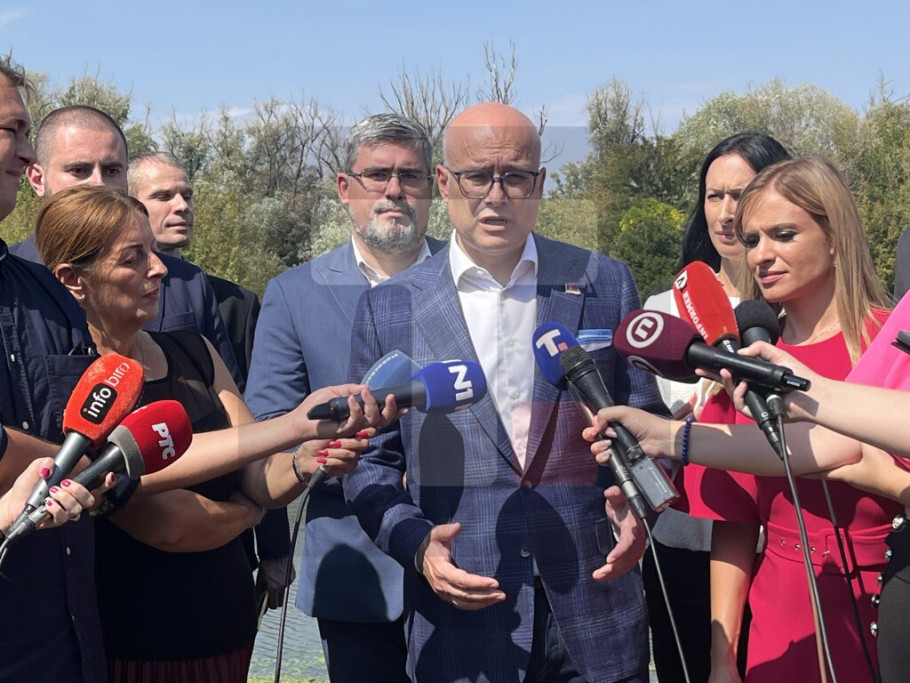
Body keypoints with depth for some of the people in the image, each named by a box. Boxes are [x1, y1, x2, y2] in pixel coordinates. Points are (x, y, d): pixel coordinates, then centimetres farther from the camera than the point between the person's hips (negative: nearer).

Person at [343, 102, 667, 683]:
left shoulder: (605, 284, 4)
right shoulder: (389, 309, 2)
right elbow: (370, 462, 6)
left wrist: (638, 503, -10)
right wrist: (416, 544, -10)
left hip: (596, 603, 1)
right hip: (462, 609, 0)